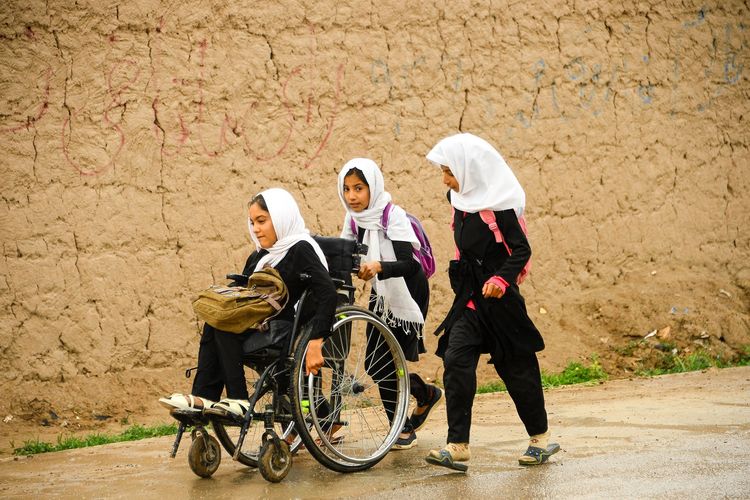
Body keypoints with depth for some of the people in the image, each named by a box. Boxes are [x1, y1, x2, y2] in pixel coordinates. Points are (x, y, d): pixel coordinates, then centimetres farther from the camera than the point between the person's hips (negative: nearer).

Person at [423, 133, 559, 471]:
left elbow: (521, 250, -18)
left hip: (497, 296, -7)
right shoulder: (462, 200, 7)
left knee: (516, 366, 5)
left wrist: (501, 279, -31)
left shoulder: (498, 205, -16)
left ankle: (541, 438, 23)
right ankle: (458, 445, -9)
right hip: (470, 297, 7)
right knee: (456, 360, -8)